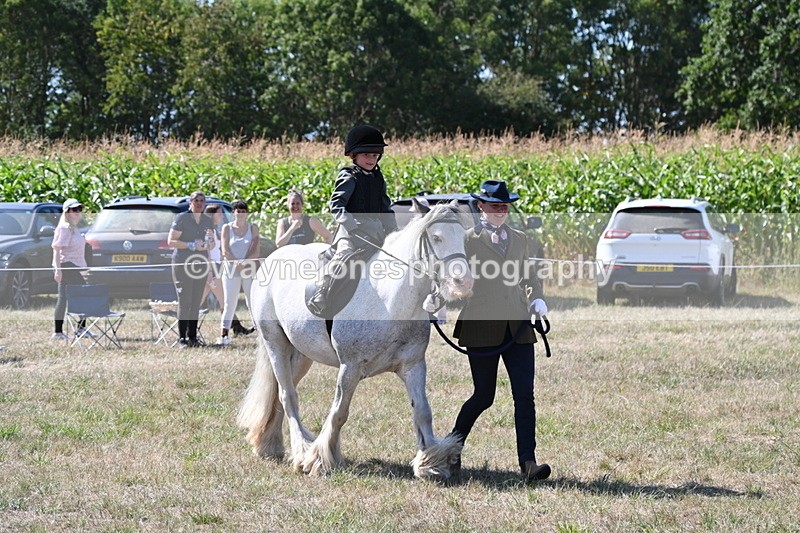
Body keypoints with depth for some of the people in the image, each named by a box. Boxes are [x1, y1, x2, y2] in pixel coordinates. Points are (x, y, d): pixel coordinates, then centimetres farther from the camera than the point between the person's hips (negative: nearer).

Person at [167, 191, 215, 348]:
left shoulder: (208, 221, 13)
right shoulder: (181, 218, -4)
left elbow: (213, 245, 20)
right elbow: (170, 241, -8)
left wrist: (210, 241, -4)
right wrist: (191, 245, -16)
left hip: (201, 264, 6)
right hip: (182, 264, -5)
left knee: (196, 302, 5)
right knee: (184, 301, -9)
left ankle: (193, 337, 9)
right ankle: (182, 338, -8)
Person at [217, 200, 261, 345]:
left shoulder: (253, 228, 7)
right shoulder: (227, 228, 6)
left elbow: (256, 251, -1)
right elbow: (225, 251, -2)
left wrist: (244, 263, -15)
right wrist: (238, 263, -14)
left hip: (249, 269, 0)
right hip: (231, 269, 0)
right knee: (229, 303, -2)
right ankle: (224, 335, -2)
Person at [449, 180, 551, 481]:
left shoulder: (519, 239, 15)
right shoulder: (467, 240, 0)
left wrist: (536, 299, 7)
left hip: (518, 327, 4)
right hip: (482, 329, -4)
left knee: (525, 394, -7)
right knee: (483, 397, 4)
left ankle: (528, 462, -9)